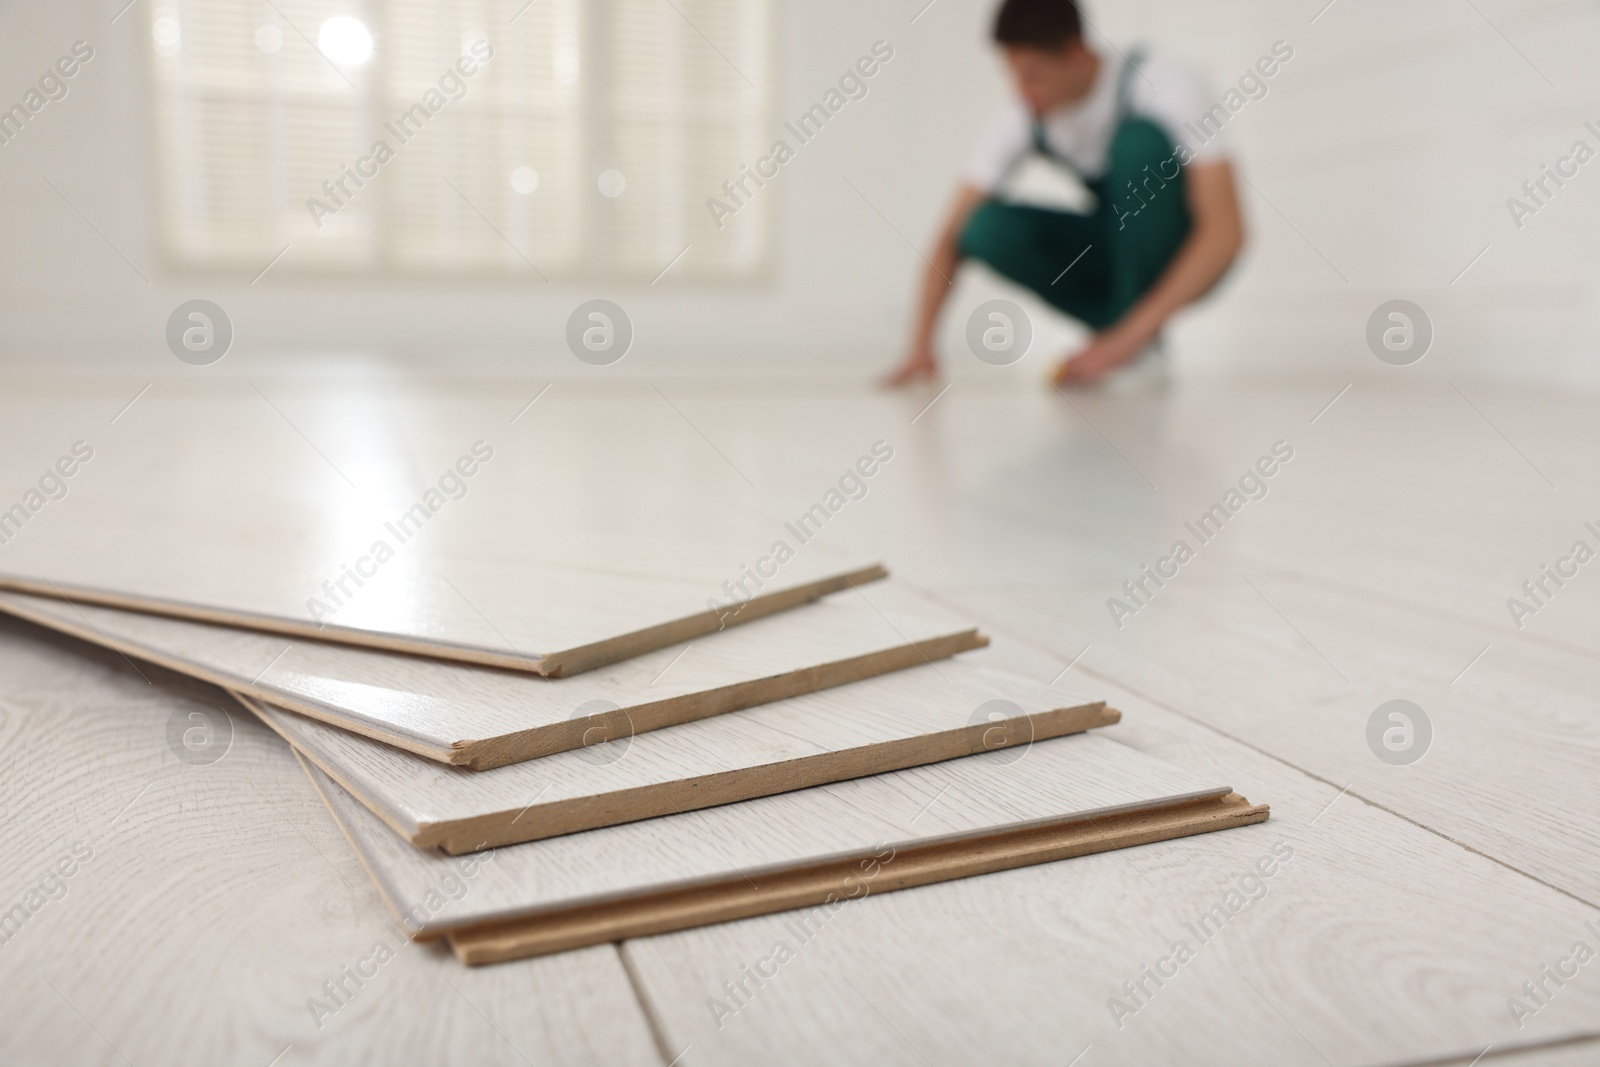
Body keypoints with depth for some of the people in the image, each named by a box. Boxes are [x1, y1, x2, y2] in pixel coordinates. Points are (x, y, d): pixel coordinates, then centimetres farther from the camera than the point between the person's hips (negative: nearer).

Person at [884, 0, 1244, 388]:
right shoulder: (1020, 119, -12)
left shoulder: (1164, 89, -24)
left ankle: (1136, 333, -18)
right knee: (987, 228, -22)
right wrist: (921, 345, -28)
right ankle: (1117, 321, -5)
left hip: (1185, 260, -3)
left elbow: (1226, 230, -30)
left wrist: (1130, 335, -37)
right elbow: (954, 237, -14)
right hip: (1118, 251, 4)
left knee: (1138, 139, -31)